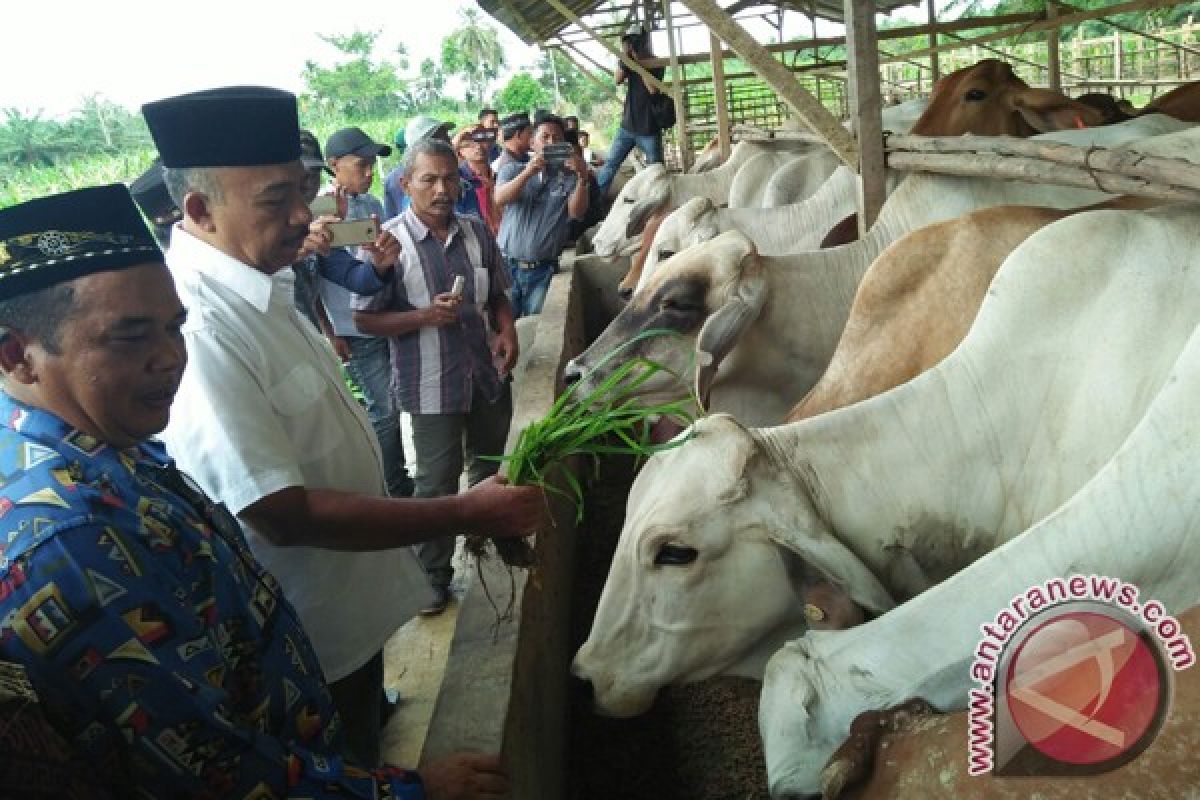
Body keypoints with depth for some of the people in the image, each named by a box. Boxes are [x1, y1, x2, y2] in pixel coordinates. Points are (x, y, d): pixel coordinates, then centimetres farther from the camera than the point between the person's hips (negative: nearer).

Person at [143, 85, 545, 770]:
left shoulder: (259, 289, -2)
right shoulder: (196, 332, -32)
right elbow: (282, 513, -34)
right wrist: (468, 513, -32)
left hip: (357, 600, 8)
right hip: (310, 640, -8)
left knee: (364, 763, 29)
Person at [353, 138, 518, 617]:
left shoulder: (477, 233, 1)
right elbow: (365, 320, -12)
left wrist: (507, 331, -7)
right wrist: (426, 316, -25)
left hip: (488, 375, 5)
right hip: (433, 385, -5)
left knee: (491, 467, 25)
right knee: (437, 482, 8)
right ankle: (434, 574, 25)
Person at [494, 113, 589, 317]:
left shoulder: (568, 177, 4)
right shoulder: (513, 170, 6)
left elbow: (576, 213, -9)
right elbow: (499, 199, -12)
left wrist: (582, 179, -25)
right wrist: (528, 172, -26)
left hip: (544, 270, 0)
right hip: (508, 264, 0)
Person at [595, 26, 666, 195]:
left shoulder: (656, 64, -2)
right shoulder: (629, 62, 11)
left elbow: (653, 89, -18)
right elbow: (618, 80, -4)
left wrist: (639, 62, -17)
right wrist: (625, 57, -14)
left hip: (649, 129, -4)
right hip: (628, 126, 4)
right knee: (610, 165, -1)